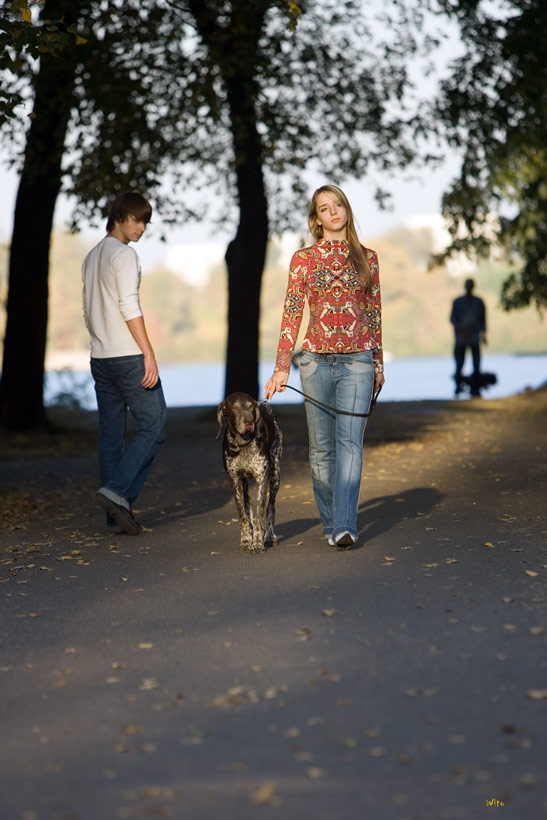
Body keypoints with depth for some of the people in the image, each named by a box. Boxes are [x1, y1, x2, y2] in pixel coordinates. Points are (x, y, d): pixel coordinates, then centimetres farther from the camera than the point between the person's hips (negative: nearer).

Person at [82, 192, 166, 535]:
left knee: (111, 433, 7)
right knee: (153, 426, -5)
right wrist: (149, 354, -18)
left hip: (100, 358, 9)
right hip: (129, 355, -9)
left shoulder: (91, 257, 19)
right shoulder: (124, 253, -8)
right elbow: (129, 307, -17)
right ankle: (118, 491, -17)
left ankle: (116, 513, 7)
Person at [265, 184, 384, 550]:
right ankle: (332, 522, 17)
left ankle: (345, 526, -19)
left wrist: (378, 363, 14)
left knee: (350, 440, -13)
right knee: (322, 446, 5)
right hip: (317, 359, 1)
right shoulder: (303, 259, 5)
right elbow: (292, 314, 2)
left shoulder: (367, 258, 9)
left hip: (357, 360, 0)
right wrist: (282, 366, -4)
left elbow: (374, 313, 14)